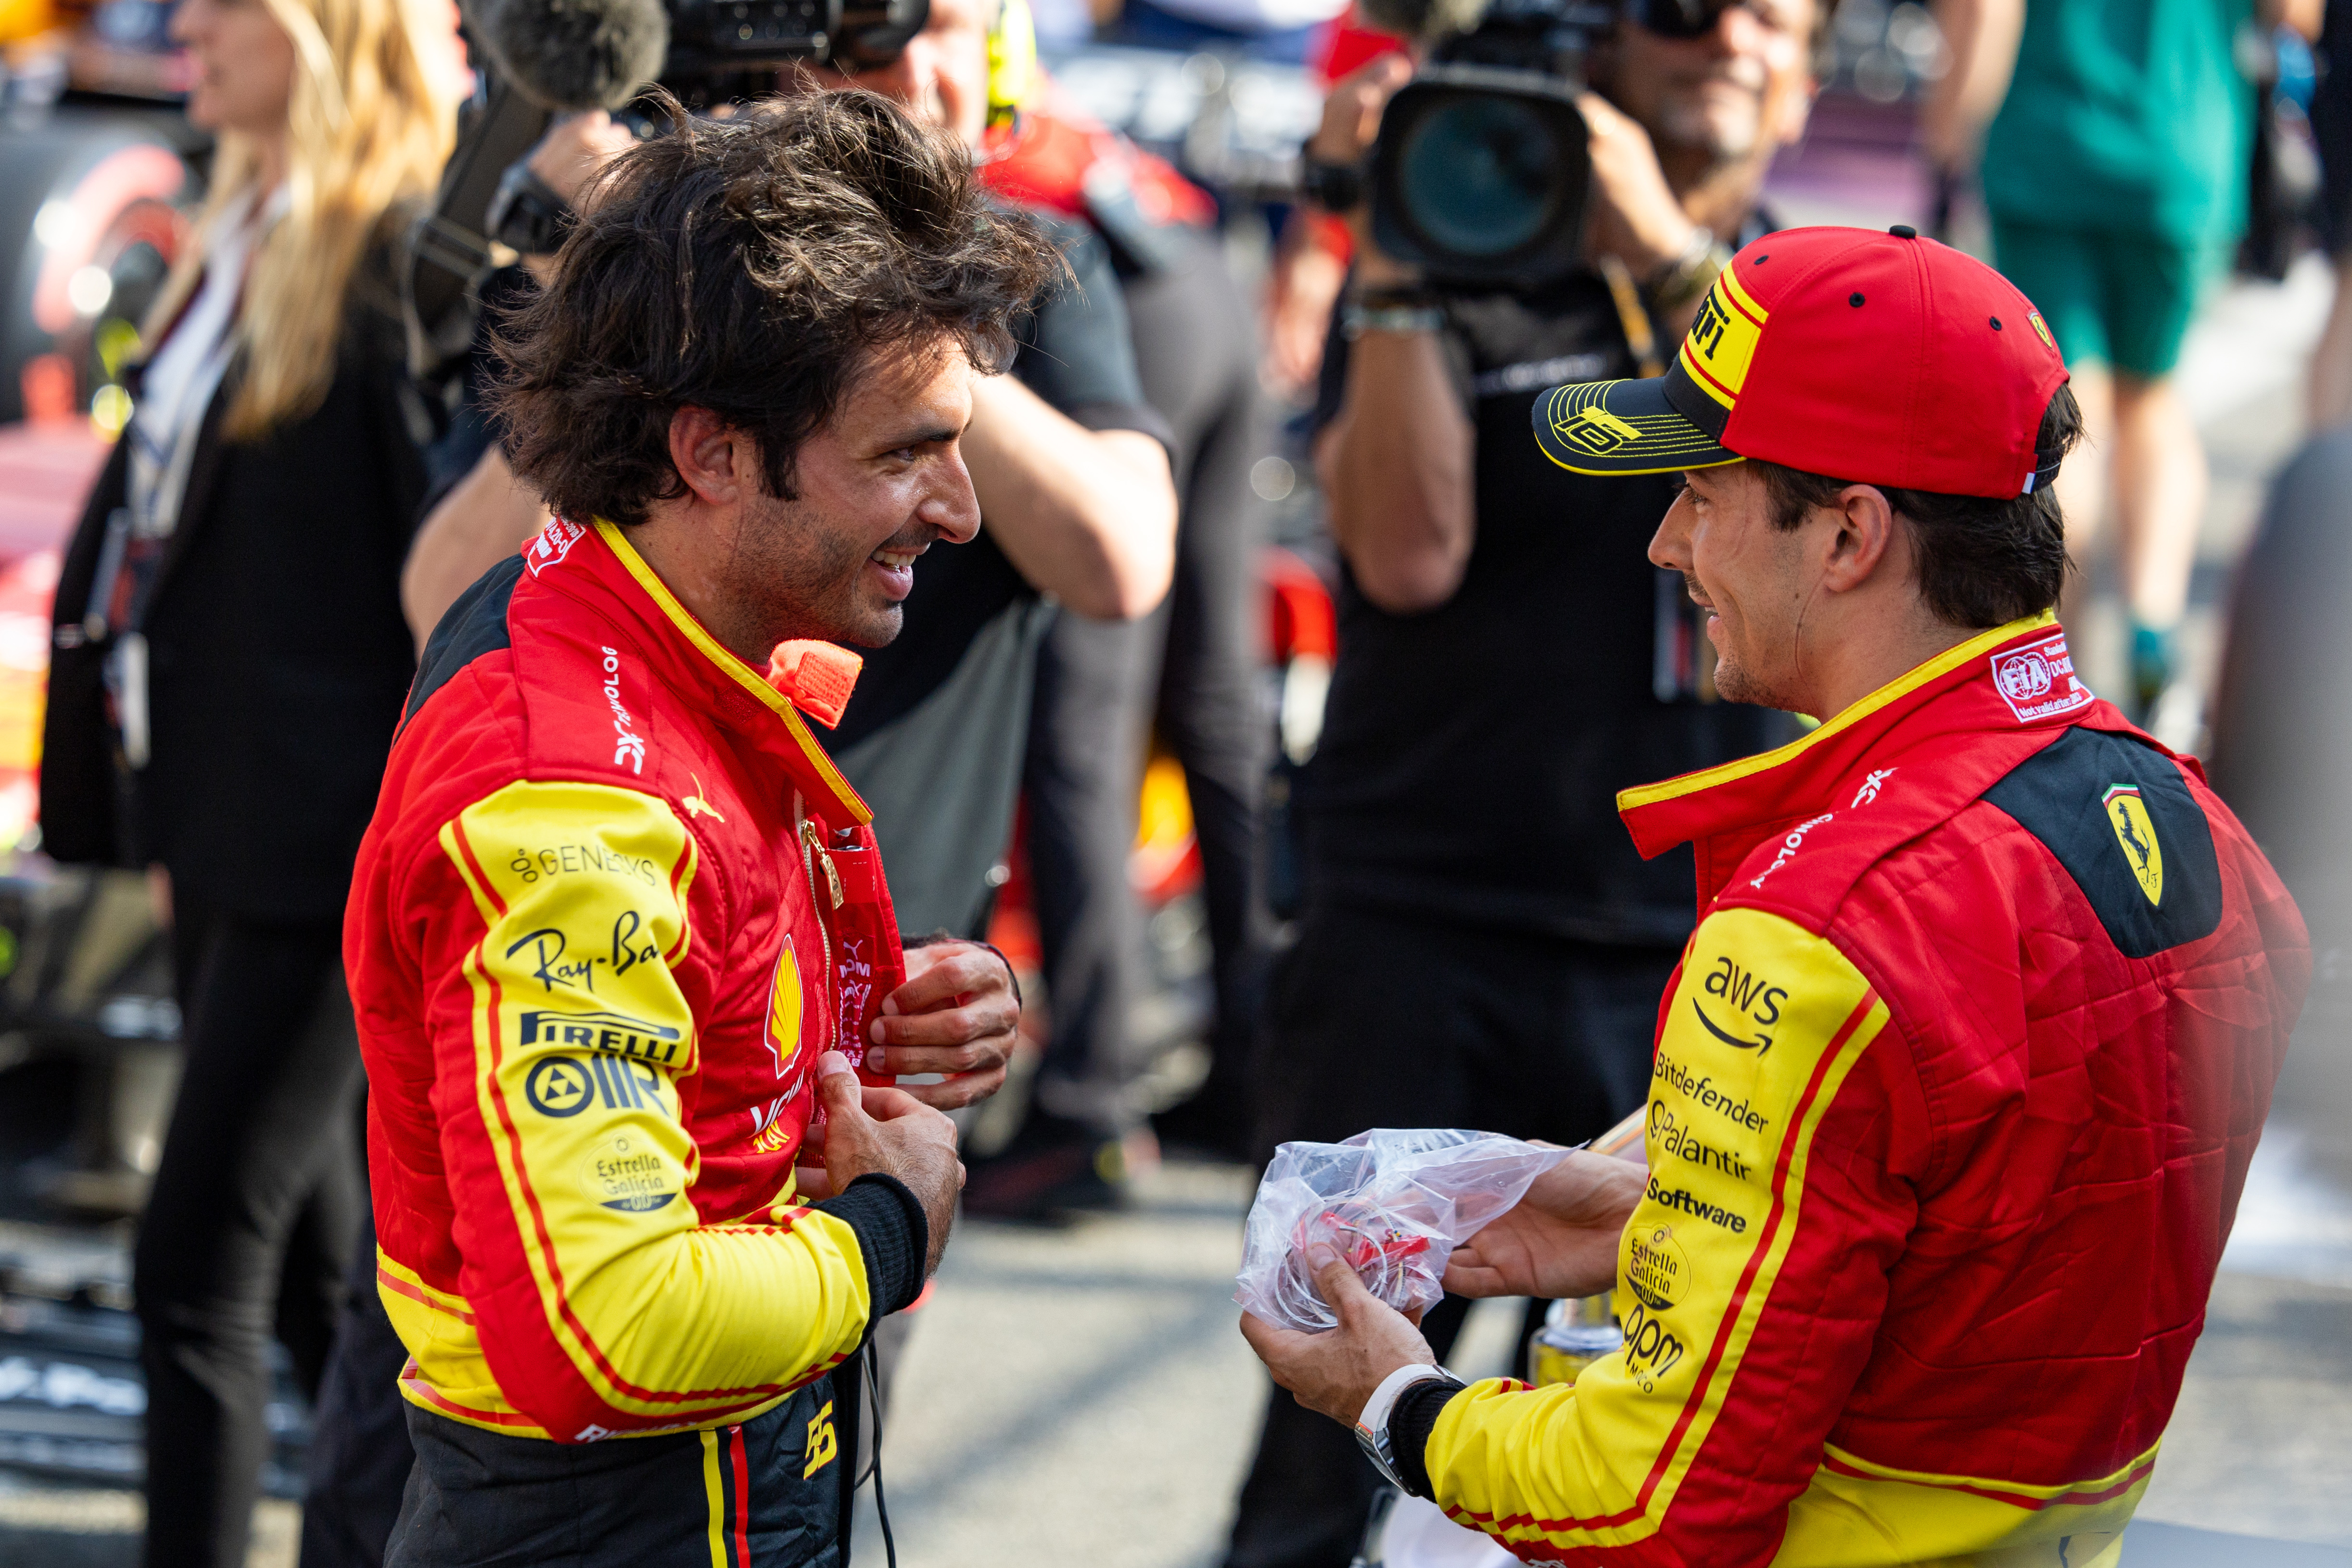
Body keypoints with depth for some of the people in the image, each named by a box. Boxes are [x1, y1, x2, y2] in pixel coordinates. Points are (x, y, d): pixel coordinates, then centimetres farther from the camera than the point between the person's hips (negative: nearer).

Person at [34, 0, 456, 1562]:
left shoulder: (414, 251, -16)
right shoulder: (246, 236, 12)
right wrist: (165, 806, 18)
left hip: (333, 831, -9)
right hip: (226, 812, 9)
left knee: (199, 1265, -7)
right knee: (314, 1257, 17)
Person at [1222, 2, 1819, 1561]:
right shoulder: (1461, 280, 5)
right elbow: (1409, 551, -10)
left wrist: (1662, 252, -16)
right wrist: (1396, 267, -14)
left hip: (1702, 963, 2)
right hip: (1424, 948, -2)